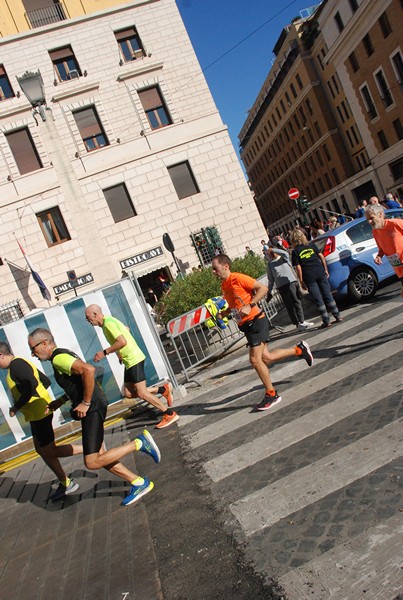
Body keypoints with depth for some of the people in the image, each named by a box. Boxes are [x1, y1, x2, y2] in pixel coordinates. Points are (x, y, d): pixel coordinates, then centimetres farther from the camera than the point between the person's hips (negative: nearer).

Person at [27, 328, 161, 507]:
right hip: (91, 410, 10)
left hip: (92, 410, -10)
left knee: (92, 462, -8)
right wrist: (60, 401, 21)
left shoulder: (59, 357, -15)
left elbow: (88, 370, -32)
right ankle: (139, 483, 19)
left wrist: (85, 403, -23)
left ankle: (139, 443, -3)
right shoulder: (62, 355, 17)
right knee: (99, 457, 13)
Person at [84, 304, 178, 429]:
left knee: (141, 393, -6)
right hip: (129, 361, 10)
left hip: (134, 360, -10)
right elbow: (126, 329, 29)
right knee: (129, 393, 9)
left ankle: (170, 414, 6)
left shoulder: (108, 323, -17)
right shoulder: (108, 321, 13)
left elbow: (122, 342, -29)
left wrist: (104, 352, -19)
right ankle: (163, 389, 17)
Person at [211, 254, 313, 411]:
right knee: (266, 358, 11)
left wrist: (250, 305, -25)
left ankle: (271, 395, 7)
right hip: (245, 325, 9)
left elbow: (263, 288, -15)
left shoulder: (238, 278, -14)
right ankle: (299, 349, 31)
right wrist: (224, 313, 6)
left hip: (255, 321, -9)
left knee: (255, 360, -10)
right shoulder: (224, 286, 11)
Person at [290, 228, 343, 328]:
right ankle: (338, 316, 15)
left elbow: (298, 268, -7)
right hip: (320, 273, 3)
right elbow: (322, 257, 6)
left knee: (318, 299, 4)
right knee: (328, 295, 12)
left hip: (309, 277, -3)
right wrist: (326, 269, 14)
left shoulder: (295, 252, -3)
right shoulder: (311, 245, 6)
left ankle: (326, 321, 7)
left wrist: (301, 281, -1)